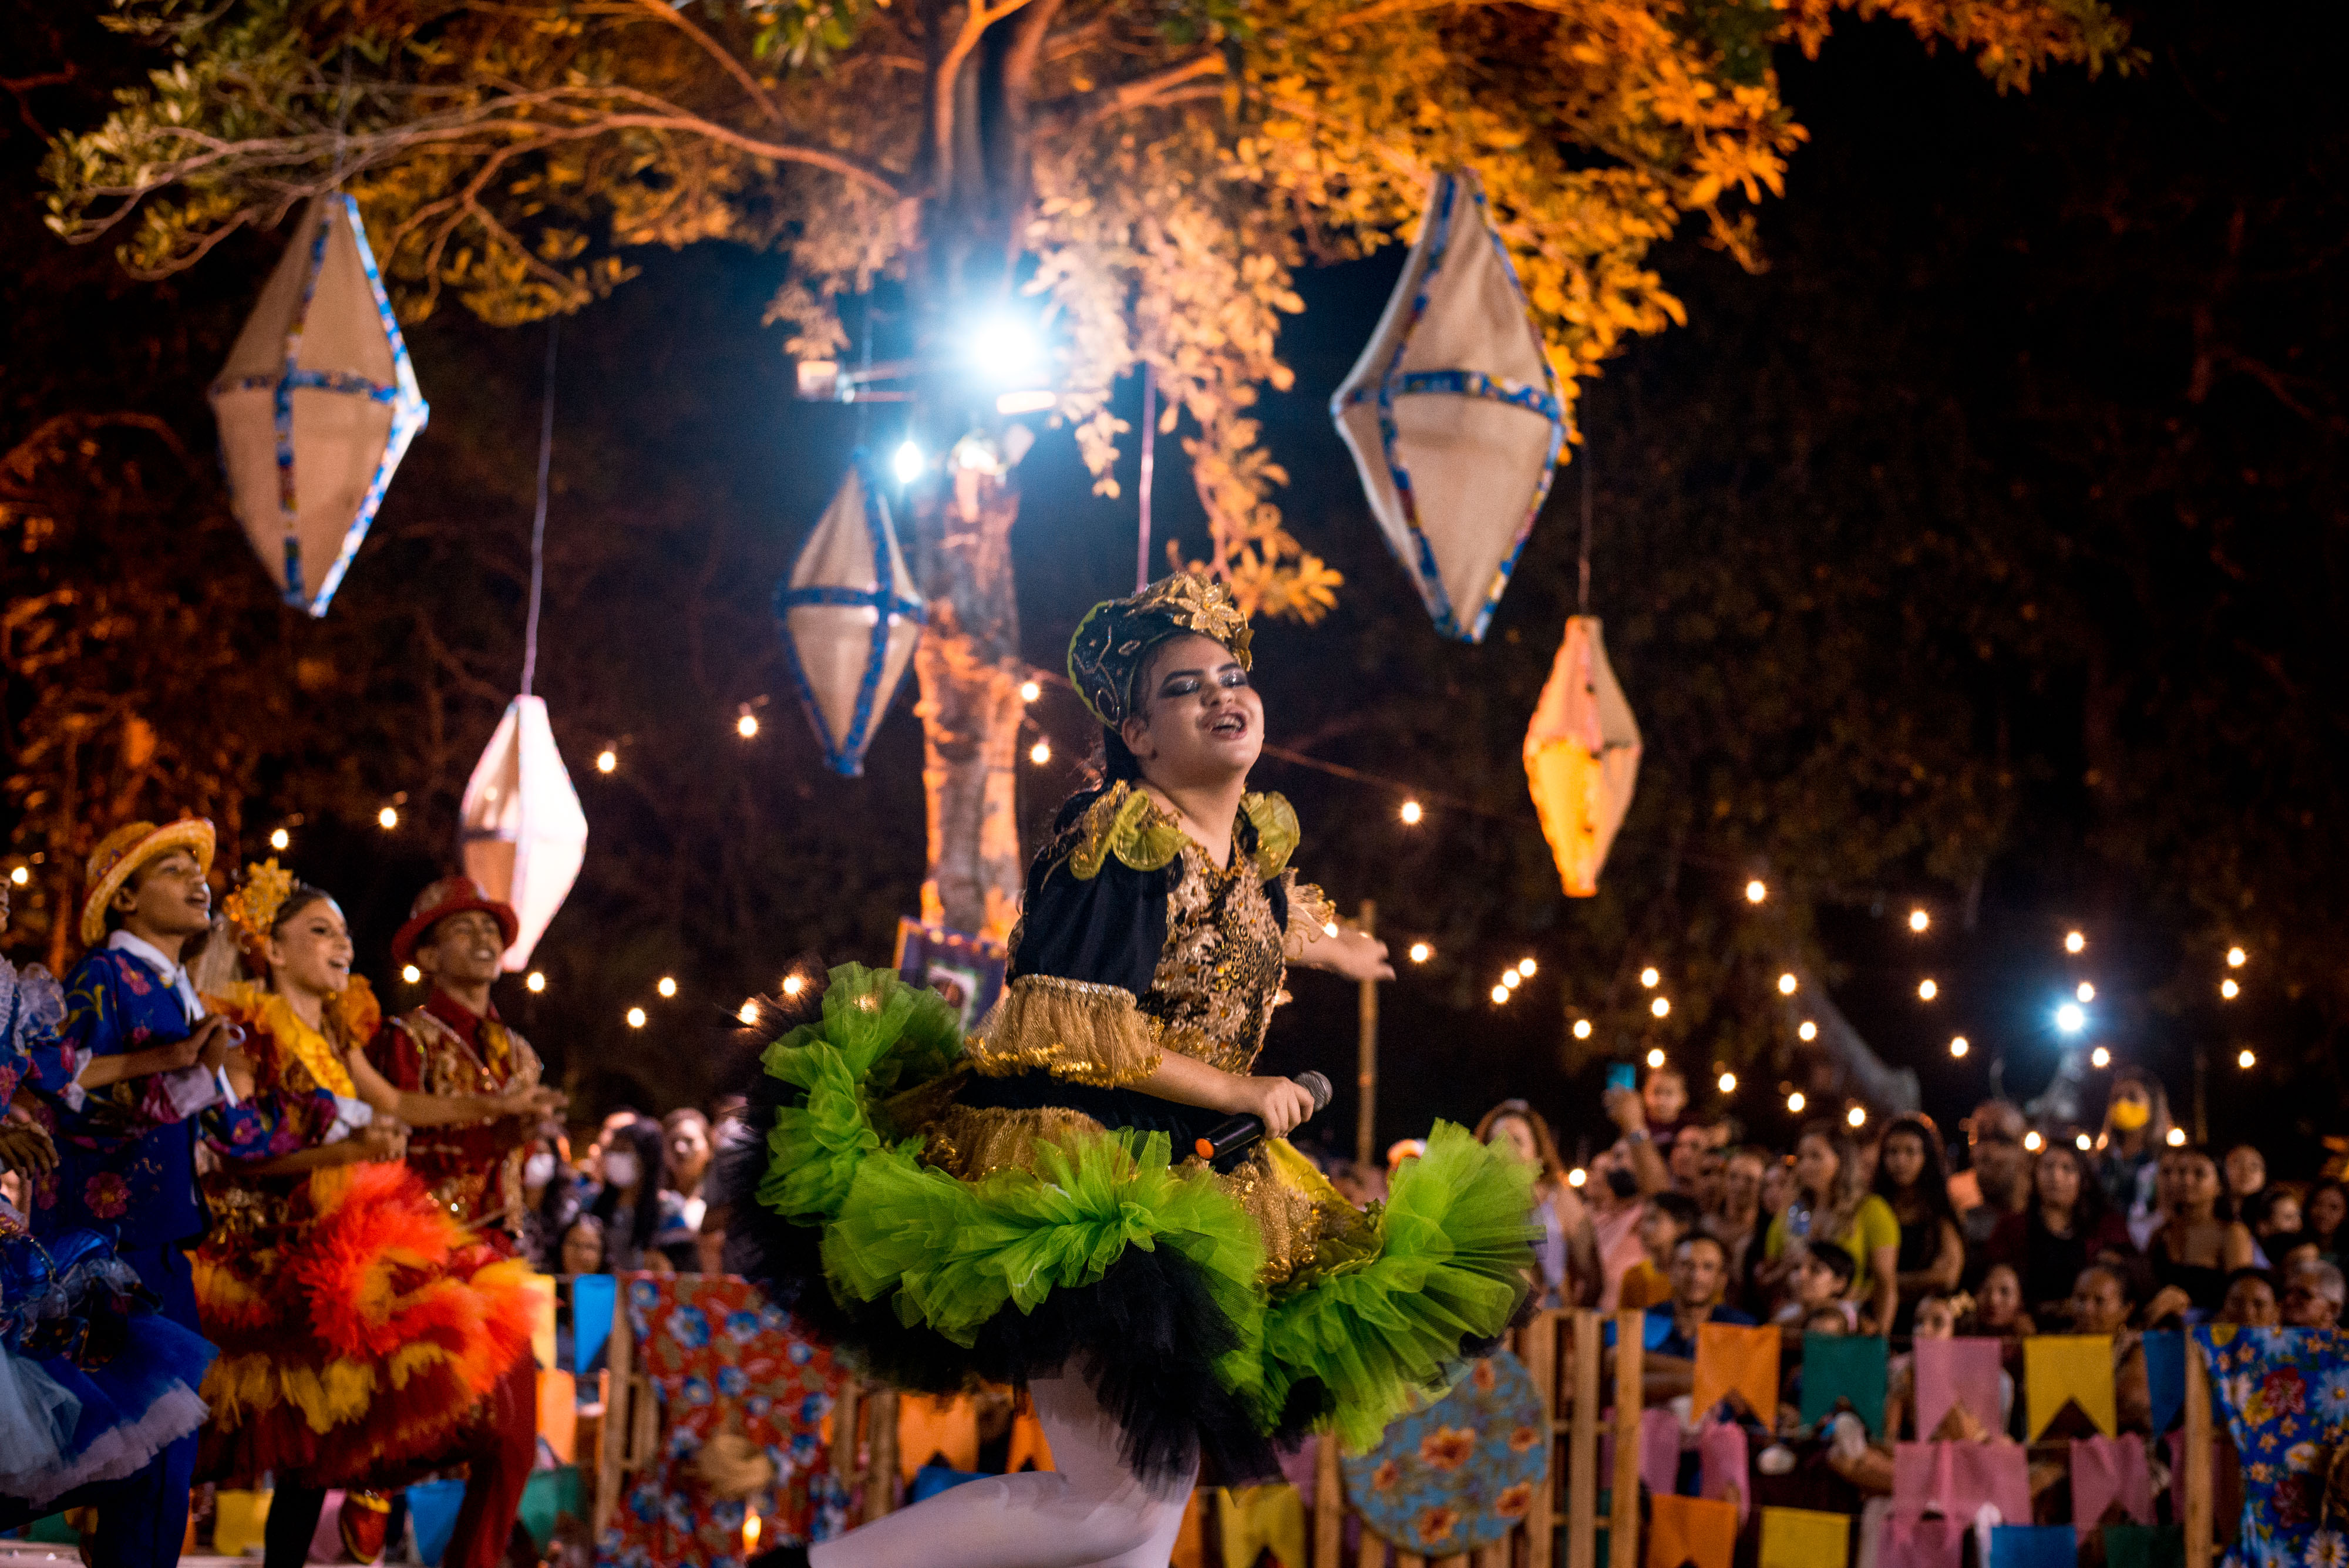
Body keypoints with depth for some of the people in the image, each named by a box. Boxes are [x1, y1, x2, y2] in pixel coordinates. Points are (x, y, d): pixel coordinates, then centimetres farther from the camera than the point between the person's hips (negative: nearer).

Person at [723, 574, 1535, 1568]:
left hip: (1189, 1187, 9)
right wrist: (1244, 1095, -14)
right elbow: (1080, 1029, -22)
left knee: (1164, 1481, 9)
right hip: (1070, 1181, -9)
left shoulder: (1264, 833, 11)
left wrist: (1336, 949, 55)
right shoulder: (1121, 835, -16)